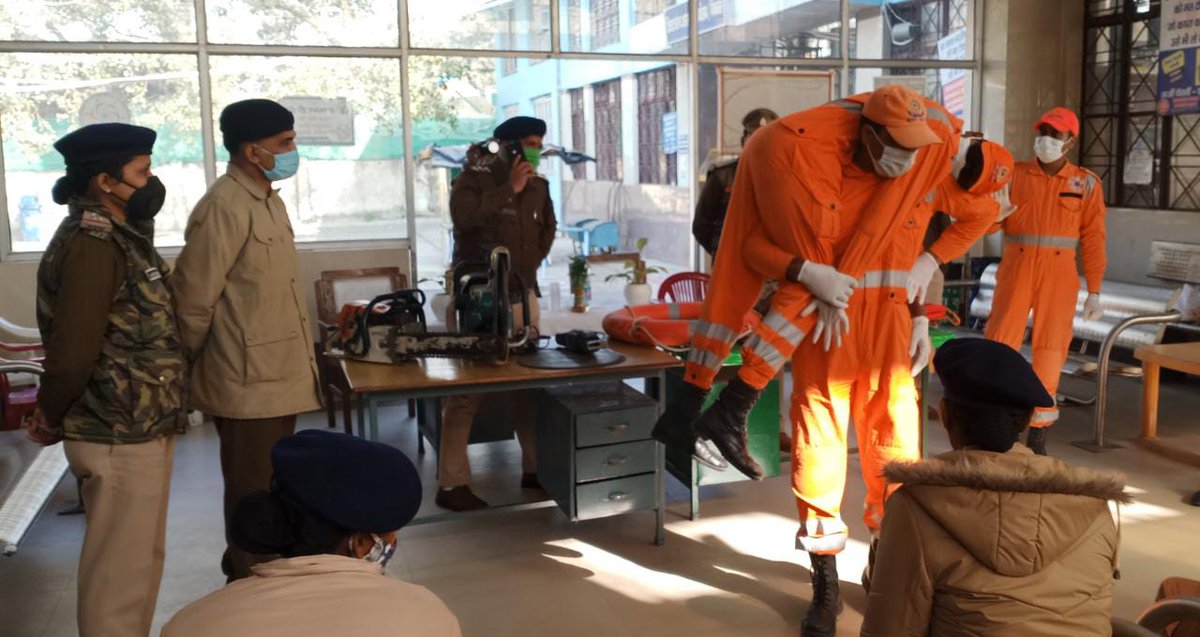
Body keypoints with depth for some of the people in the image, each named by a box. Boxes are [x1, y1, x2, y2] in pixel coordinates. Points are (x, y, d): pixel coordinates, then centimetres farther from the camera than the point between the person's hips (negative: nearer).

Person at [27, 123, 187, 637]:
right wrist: (50, 420, -7)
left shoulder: (119, 235, 11)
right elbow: (72, 354, -22)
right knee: (120, 567, 3)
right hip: (119, 435, -9)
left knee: (140, 557, 20)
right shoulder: (93, 245, -19)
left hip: (139, 426, 9)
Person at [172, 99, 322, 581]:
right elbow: (194, 297, -18)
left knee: (271, 485, 20)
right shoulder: (225, 207, -19)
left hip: (277, 373, 9)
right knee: (252, 492, 4)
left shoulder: (269, 200, 12)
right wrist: (192, 366, -6)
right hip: (248, 379, -9)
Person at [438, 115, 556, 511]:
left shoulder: (538, 187, 12)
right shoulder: (475, 178, -7)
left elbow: (548, 228, 30)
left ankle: (533, 468, 22)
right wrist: (510, 188, -20)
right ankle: (451, 484, -3)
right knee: (467, 390, -8)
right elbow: (463, 215, -28)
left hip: (522, 295, 7)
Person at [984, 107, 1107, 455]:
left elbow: (1093, 240, 2)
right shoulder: (1014, 174, 3)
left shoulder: (1086, 183, 3)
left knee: (1049, 350, 3)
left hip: (1059, 274, 0)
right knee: (999, 343, -3)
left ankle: (1037, 433, 14)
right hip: (1016, 269, 0)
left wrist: (1094, 292, -1)